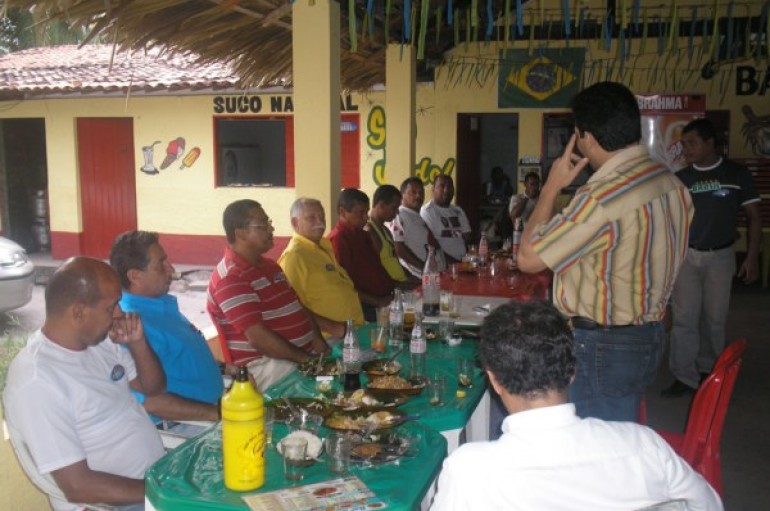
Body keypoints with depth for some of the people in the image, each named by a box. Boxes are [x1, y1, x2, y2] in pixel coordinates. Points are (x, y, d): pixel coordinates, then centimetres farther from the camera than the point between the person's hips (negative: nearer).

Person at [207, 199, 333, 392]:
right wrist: (306, 359, -18)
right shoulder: (231, 279, -15)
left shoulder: (268, 265, 17)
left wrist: (316, 338, 0)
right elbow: (258, 338, -22)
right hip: (267, 366, -10)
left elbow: (297, 305, 19)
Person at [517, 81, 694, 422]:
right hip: (648, 338, 9)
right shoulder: (672, 184, 4)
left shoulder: (601, 197, -25)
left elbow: (528, 259, -16)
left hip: (601, 347, -9)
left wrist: (552, 187, -9)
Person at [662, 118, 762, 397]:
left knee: (714, 317, 9)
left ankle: (707, 370, 27)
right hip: (686, 256, 1)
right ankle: (684, 376, 4)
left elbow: (754, 216, 2)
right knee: (684, 317, -2)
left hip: (721, 256, -1)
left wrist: (752, 257, -4)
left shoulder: (737, 174, -2)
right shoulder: (680, 178, 3)